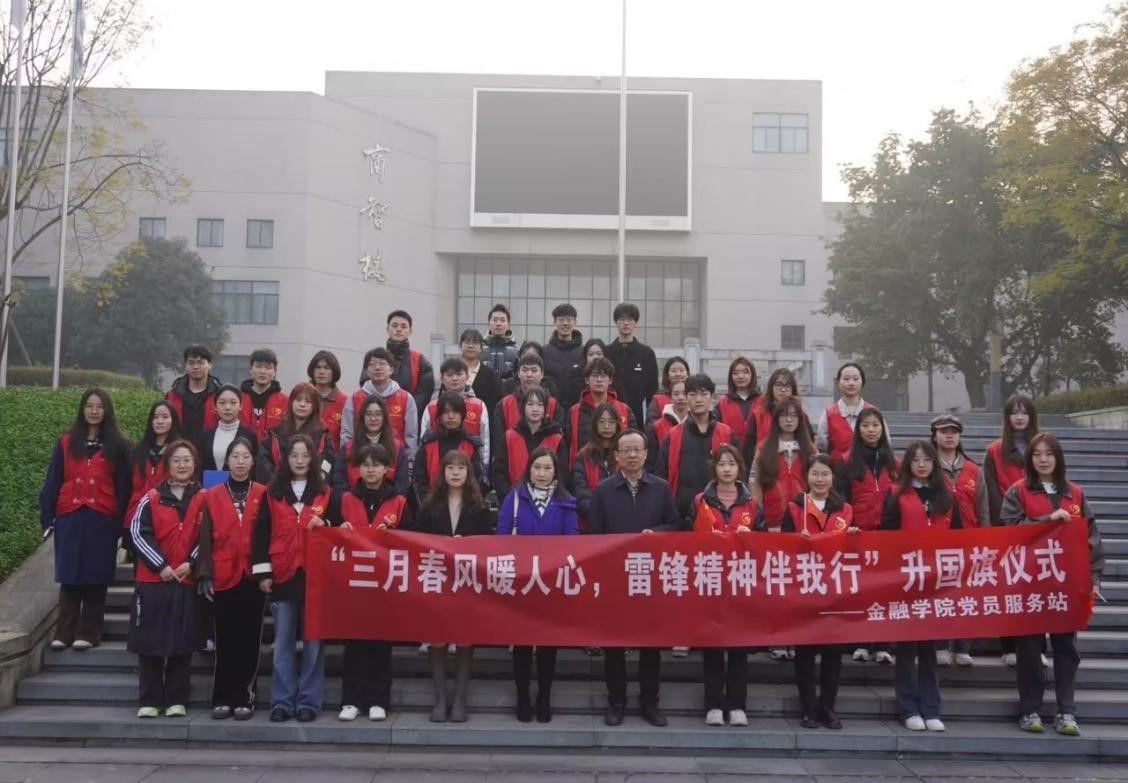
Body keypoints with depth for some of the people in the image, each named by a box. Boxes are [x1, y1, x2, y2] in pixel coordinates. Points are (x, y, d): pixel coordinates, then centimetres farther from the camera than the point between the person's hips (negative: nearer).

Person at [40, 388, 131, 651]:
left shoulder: (118, 445, 5)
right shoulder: (66, 443, 10)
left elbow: (123, 487, 3)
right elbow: (53, 481, 7)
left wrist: (121, 521, -4)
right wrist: (47, 517, 0)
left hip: (102, 519, -1)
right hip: (69, 518, 2)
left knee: (95, 578, 2)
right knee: (69, 576, 4)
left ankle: (88, 633, 9)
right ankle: (64, 633, 10)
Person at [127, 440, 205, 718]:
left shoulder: (204, 499, 4)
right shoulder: (151, 498, 3)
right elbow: (138, 532, -3)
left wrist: (190, 563, -12)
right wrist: (161, 566, -11)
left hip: (188, 580, 0)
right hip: (152, 579, 0)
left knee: (183, 643, 4)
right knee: (150, 642, 2)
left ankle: (177, 700, 13)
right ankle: (149, 701, 11)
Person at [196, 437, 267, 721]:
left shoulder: (263, 494, 3)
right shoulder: (212, 496, 6)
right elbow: (206, 538, 3)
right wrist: (205, 575, -5)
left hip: (252, 578, 0)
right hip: (223, 578, 1)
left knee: (249, 639, 3)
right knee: (225, 640, 5)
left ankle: (245, 698, 11)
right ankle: (222, 699, 13)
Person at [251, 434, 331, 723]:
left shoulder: (325, 493, 7)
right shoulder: (272, 494, 7)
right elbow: (261, 533, 4)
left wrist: (324, 525, -12)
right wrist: (262, 572, -3)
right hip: (283, 575, 1)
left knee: (313, 641, 3)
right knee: (283, 643, 5)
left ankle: (309, 701, 9)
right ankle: (282, 701, 11)